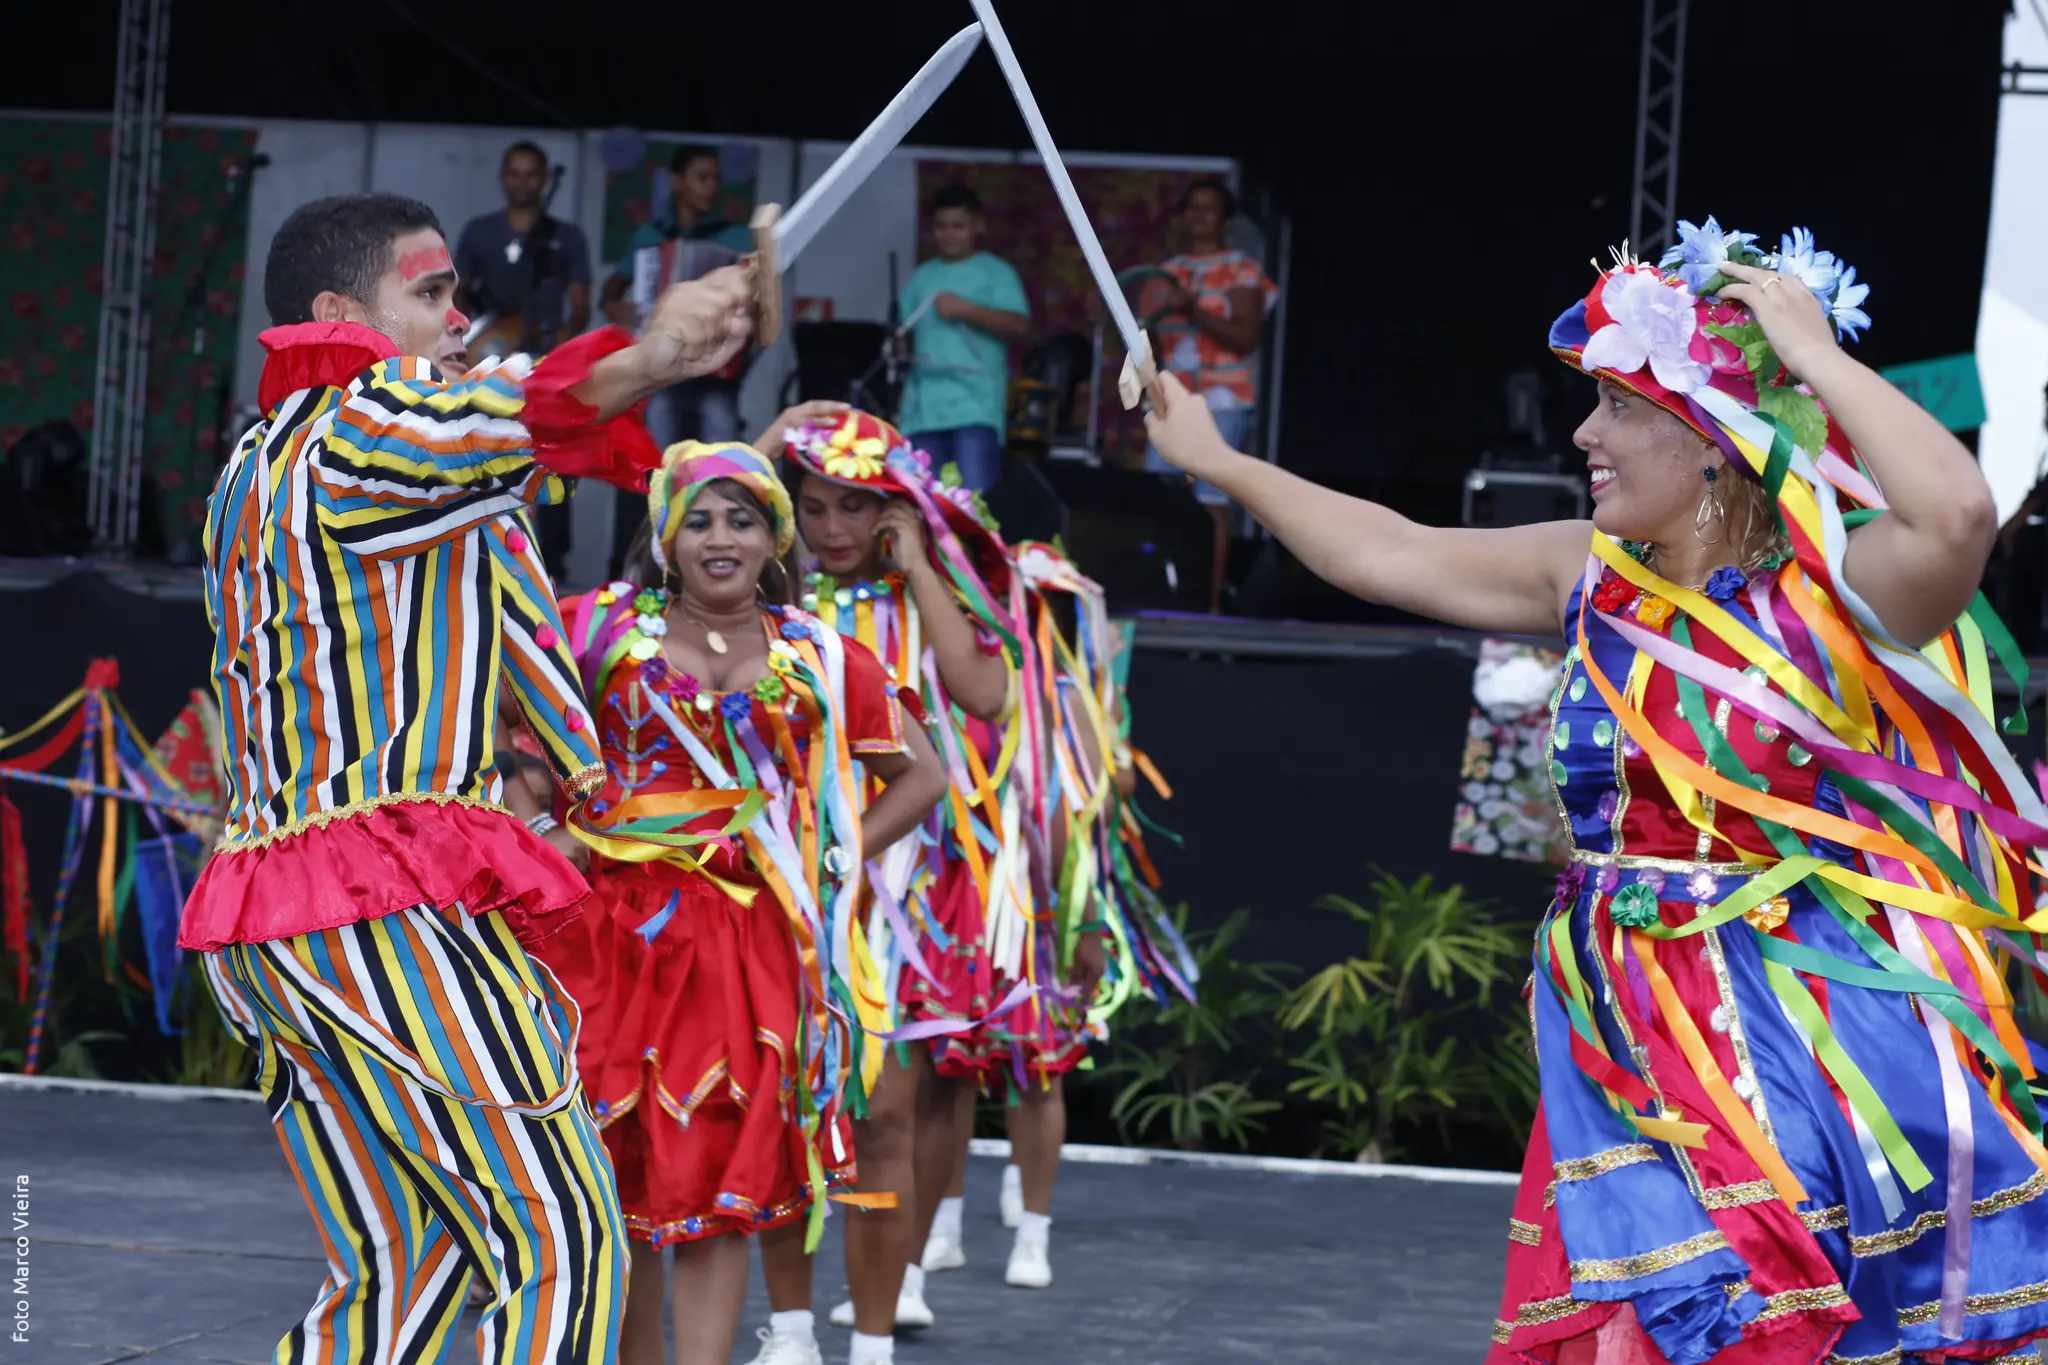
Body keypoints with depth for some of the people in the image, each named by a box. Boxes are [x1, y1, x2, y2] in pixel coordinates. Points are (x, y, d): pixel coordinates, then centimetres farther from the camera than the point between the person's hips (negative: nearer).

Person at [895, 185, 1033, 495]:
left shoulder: (996, 273, 5)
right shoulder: (920, 277, 19)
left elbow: (1020, 327, -8)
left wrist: (965, 309, -16)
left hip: (975, 407, -5)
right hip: (923, 408, 5)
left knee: (974, 497, -16)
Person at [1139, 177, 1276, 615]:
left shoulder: (1240, 271, 0)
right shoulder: (1168, 271, 17)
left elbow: (1247, 337, -11)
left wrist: (1194, 312, -19)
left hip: (1220, 402, -5)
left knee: (1211, 504, -9)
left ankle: (1211, 602, -8)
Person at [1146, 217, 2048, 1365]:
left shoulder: (1835, 590, -13)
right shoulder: (1597, 579, 8)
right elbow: (1390, 555, 21)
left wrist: (1812, 359, -23)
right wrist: (1215, 461, 30)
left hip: (1821, 1058, -6)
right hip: (1636, 1050, 6)